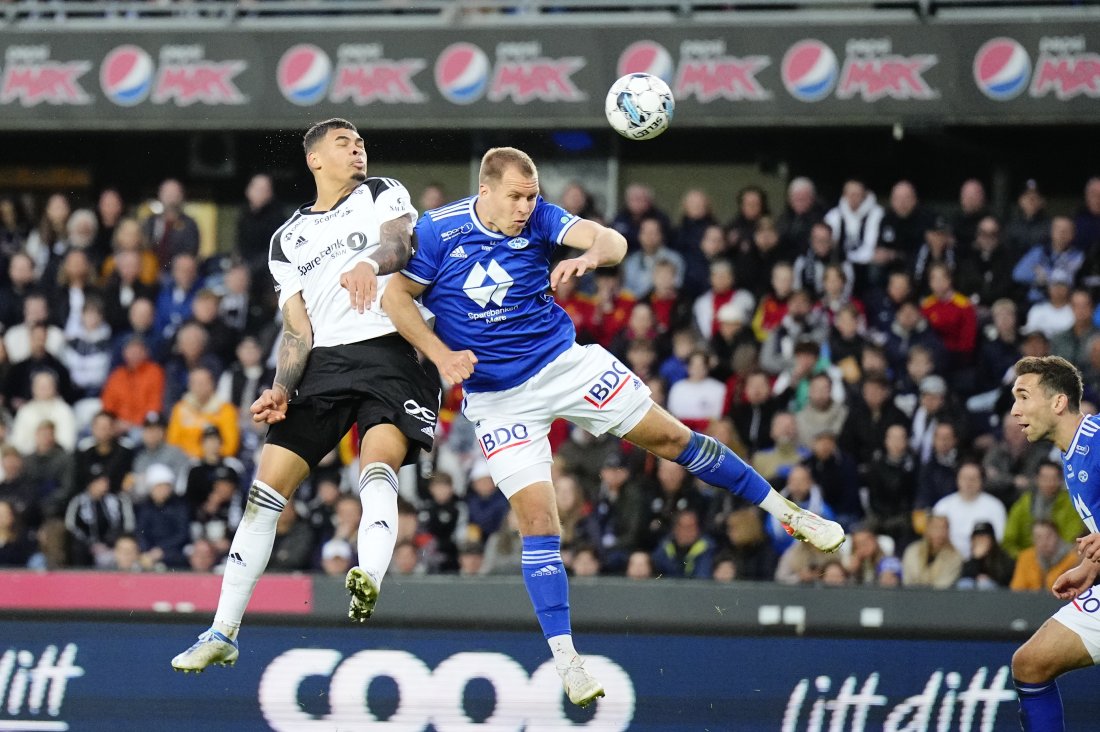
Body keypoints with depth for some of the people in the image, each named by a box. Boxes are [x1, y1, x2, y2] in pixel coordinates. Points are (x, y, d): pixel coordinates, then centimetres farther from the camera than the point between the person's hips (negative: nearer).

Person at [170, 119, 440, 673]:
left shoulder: (384, 195, 12)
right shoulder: (288, 240, 20)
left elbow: (399, 243, -11)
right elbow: (297, 329, 15)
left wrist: (371, 262, -35)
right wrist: (281, 390, -3)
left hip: (386, 353, -4)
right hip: (323, 363, 4)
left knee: (377, 470, -30)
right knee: (267, 487, -2)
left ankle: (368, 583, -55)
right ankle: (223, 633, 6)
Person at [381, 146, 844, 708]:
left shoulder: (539, 218, -9)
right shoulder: (437, 232, -13)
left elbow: (611, 240, -22)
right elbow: (396, 298, -6)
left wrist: (591, 256, -46)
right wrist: (442, 355, -19)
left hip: (565, 361, 2)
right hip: (498, 397, -2)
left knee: (670, 437, 3)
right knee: (536, 516, -11)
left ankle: (787, 512, 19)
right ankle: (565, 659, -7)